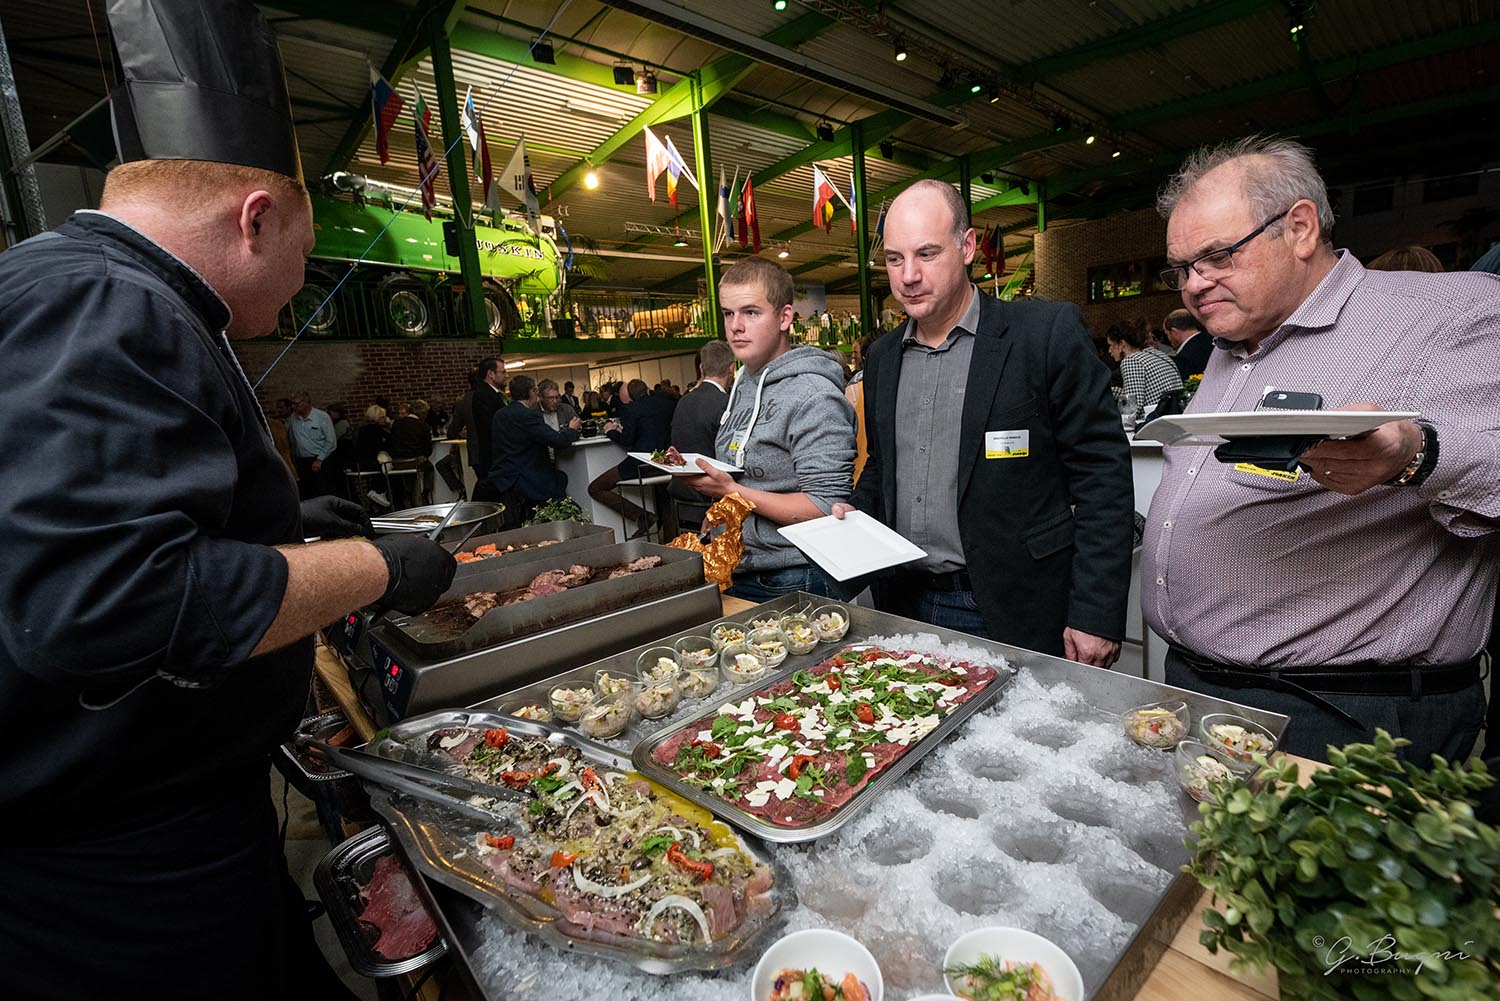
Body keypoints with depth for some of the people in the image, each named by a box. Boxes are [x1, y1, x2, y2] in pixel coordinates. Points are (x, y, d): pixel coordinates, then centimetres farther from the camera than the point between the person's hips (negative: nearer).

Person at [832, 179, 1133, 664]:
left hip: (1016, 613, -4)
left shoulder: (1049, 333, -9)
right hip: (906, 605, 5)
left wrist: (1096, 615, -14)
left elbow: (1103, 476, -11)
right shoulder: (882, 357, 8)